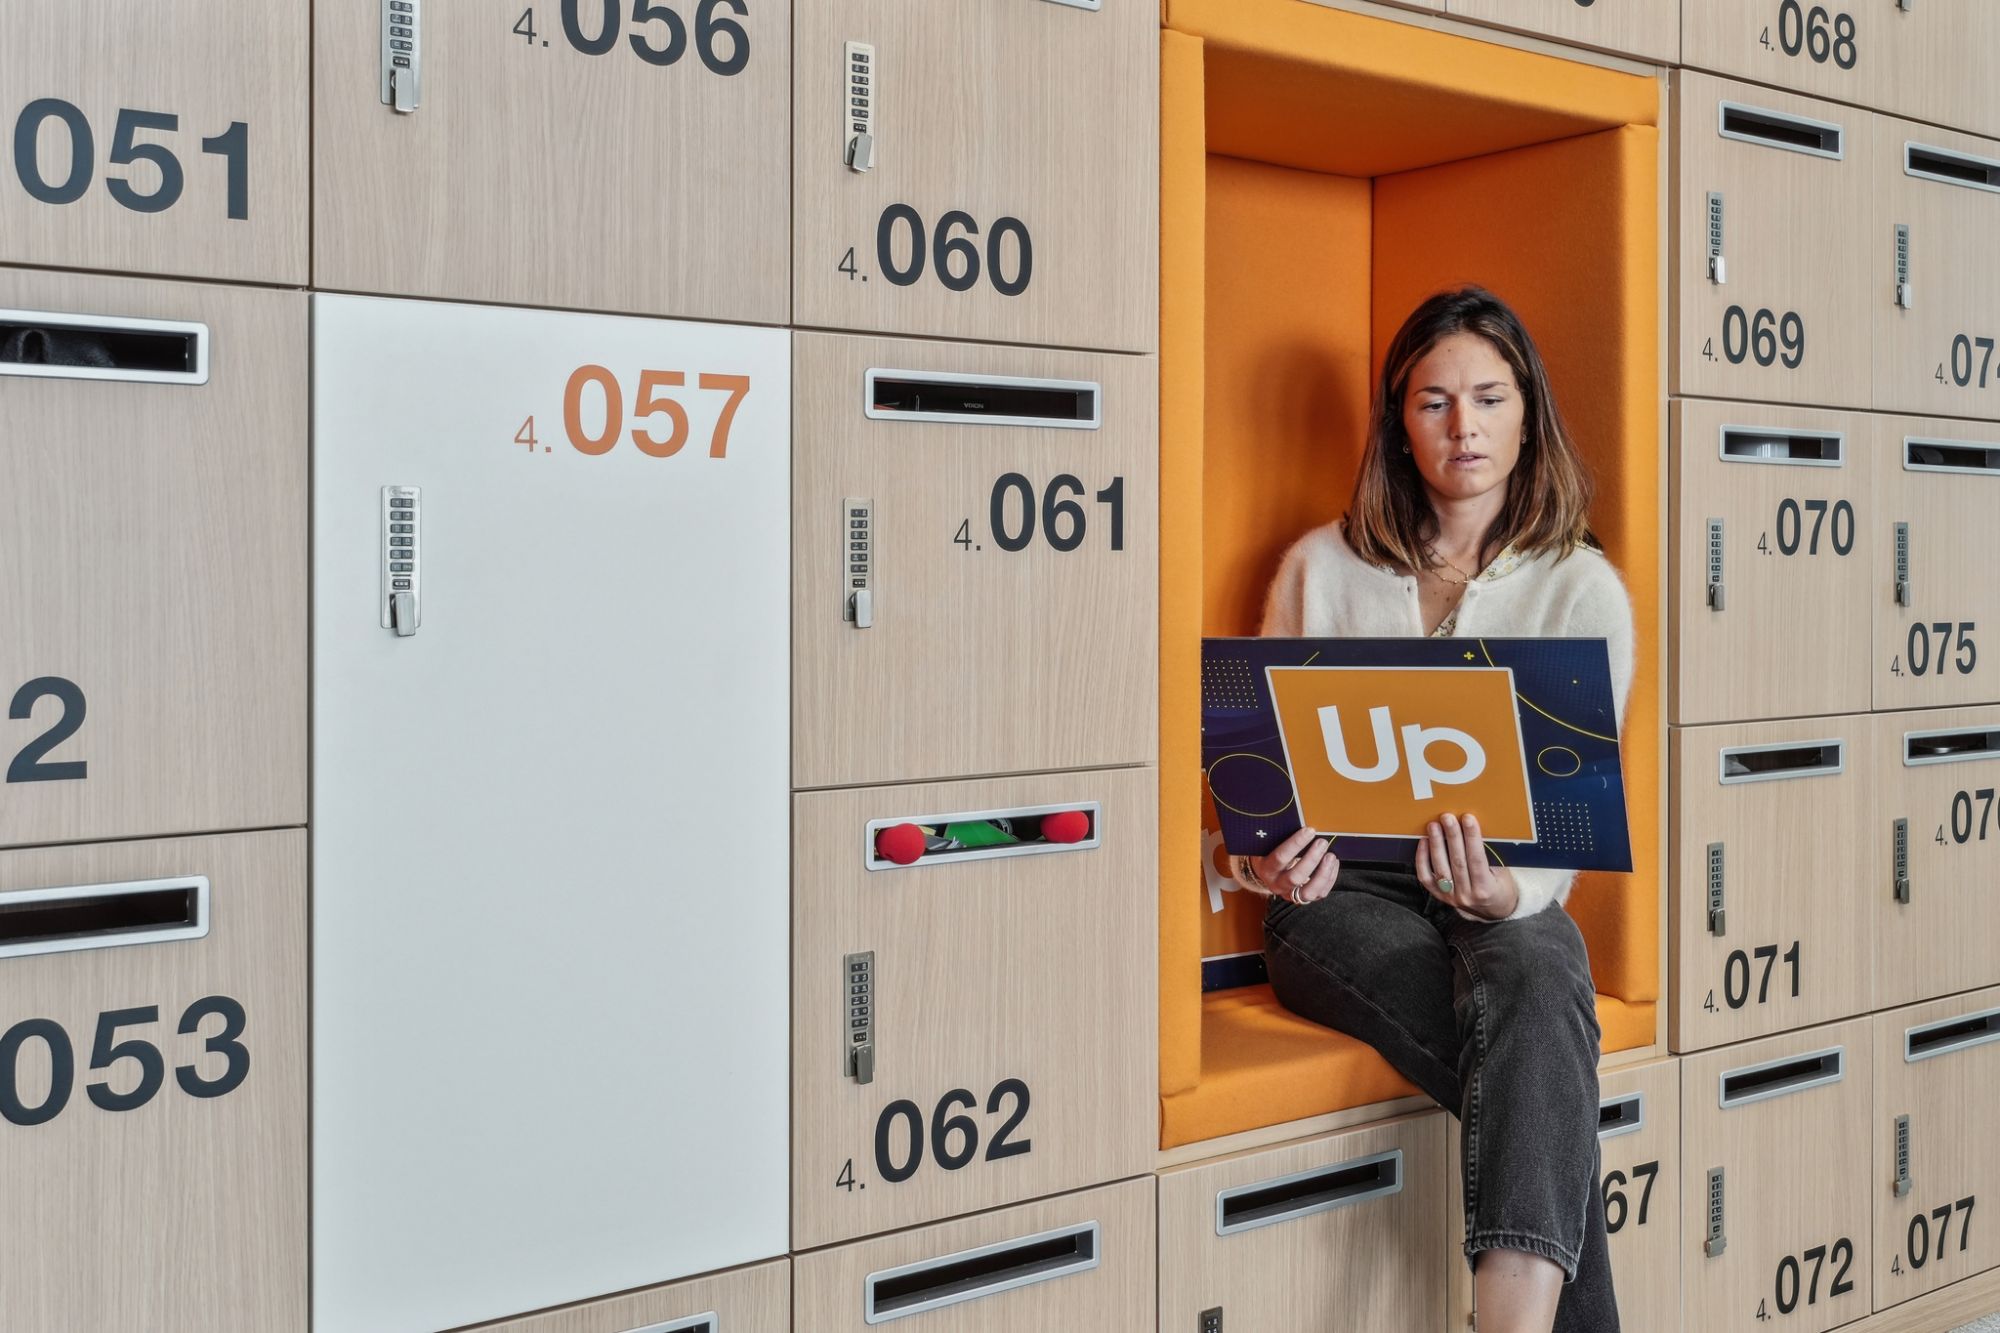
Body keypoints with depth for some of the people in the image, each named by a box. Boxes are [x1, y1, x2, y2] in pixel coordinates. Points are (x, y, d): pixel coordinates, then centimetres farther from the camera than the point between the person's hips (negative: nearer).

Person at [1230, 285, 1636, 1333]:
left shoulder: (1584, 589, 4)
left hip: (1507, 905, 0)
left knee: (1536, 979, -38)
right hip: (1347, 895, 0)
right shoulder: (1321, 568, 7)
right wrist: (1269, 864, -14)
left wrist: (1506, 893, -25)